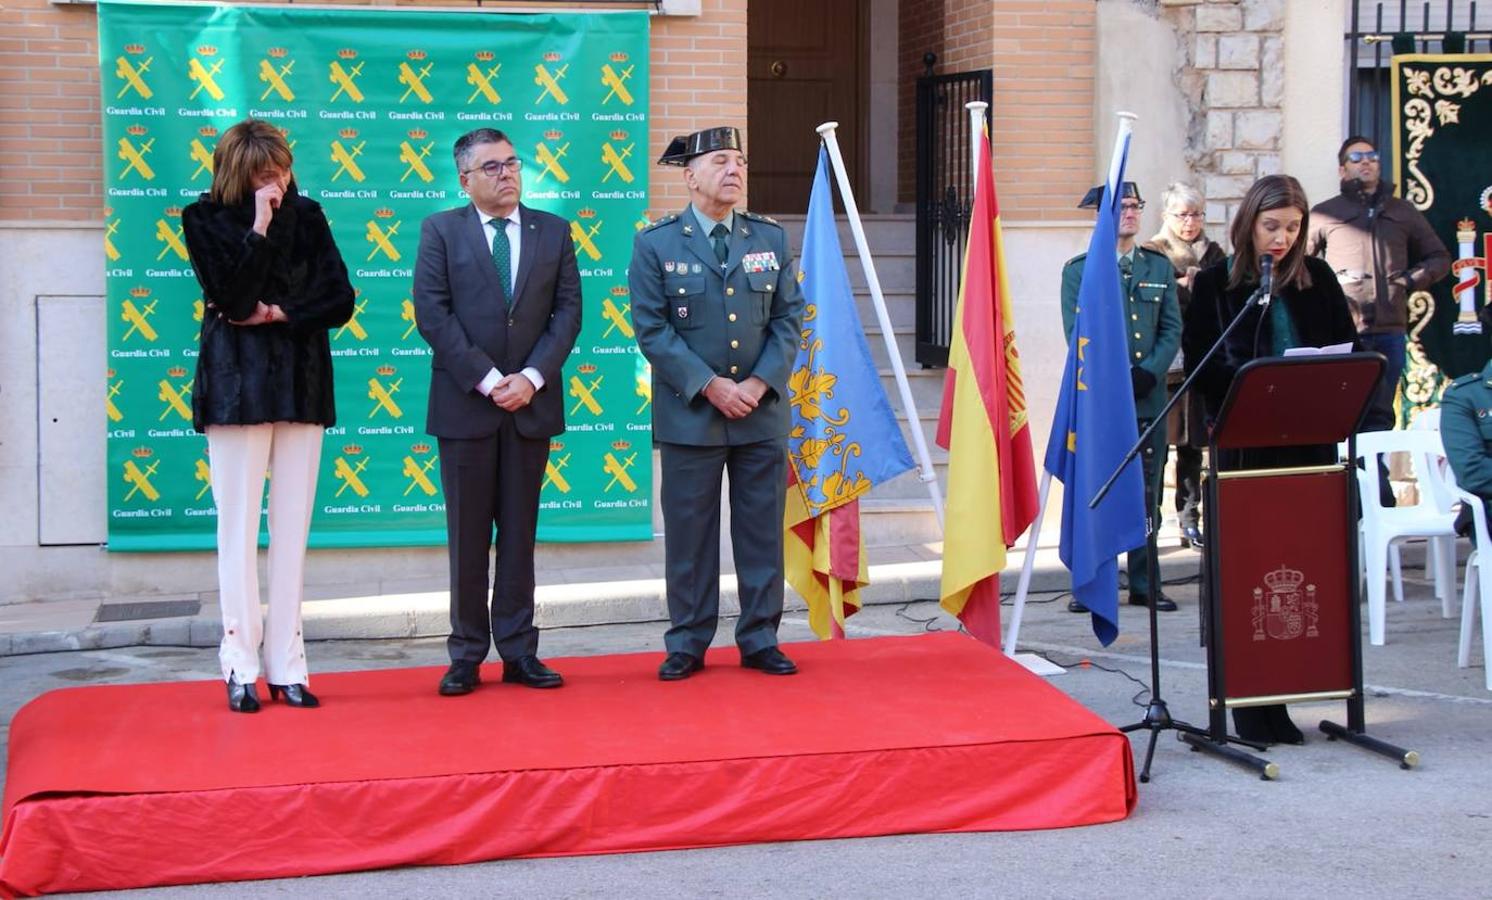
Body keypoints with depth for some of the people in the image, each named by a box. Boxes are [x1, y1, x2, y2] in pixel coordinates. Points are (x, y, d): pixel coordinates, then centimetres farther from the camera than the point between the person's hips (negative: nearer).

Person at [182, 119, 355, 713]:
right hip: (238, 385, -3)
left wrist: (278, 313, -8)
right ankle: (241, 668, 2)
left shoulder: (306, 215, 9)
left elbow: (340, 300, 4)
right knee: (240, 528, -2)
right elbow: (230, 296, -13)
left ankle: (288, 665, 7)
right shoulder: (205, 219, 0)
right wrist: (260, 226, -14)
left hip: (301, 384, 3)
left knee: (293, 529, 3)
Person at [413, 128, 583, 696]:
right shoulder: (440, 231, 2)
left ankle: (519, 650, 11)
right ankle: (467, 654, 9)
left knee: (521, 532, 6)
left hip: (531, 402, 2)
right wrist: (488, 380, -13)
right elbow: (432, 313, -6)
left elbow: (568, 311, 4)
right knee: (467, 536, 2)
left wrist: (532, 377, -10)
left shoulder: (553, 231, 9)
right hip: (464, 404, -2)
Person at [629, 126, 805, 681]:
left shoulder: (771, 238, 8)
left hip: (763, 413, 3)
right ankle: (687, 645, 13)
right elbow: (652, 329, -6)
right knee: (688, 536, 3)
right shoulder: (656, 244, -1)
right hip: (690, 415, -3)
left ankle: (760, 640, 16)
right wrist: (709, 385, -14)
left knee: (762, 531, 6)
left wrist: (760, 382, -8)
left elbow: (789, 318, 6)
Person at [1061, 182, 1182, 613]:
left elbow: (1172, 328, 9)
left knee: (1147, 494, 6)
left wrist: (1149, 371, -8)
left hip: (1149, 397, 3)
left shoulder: (1160, 267, 14)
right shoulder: (1079, 269, 3)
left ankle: (1144, 584, 12)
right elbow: (1077, 333, -4)